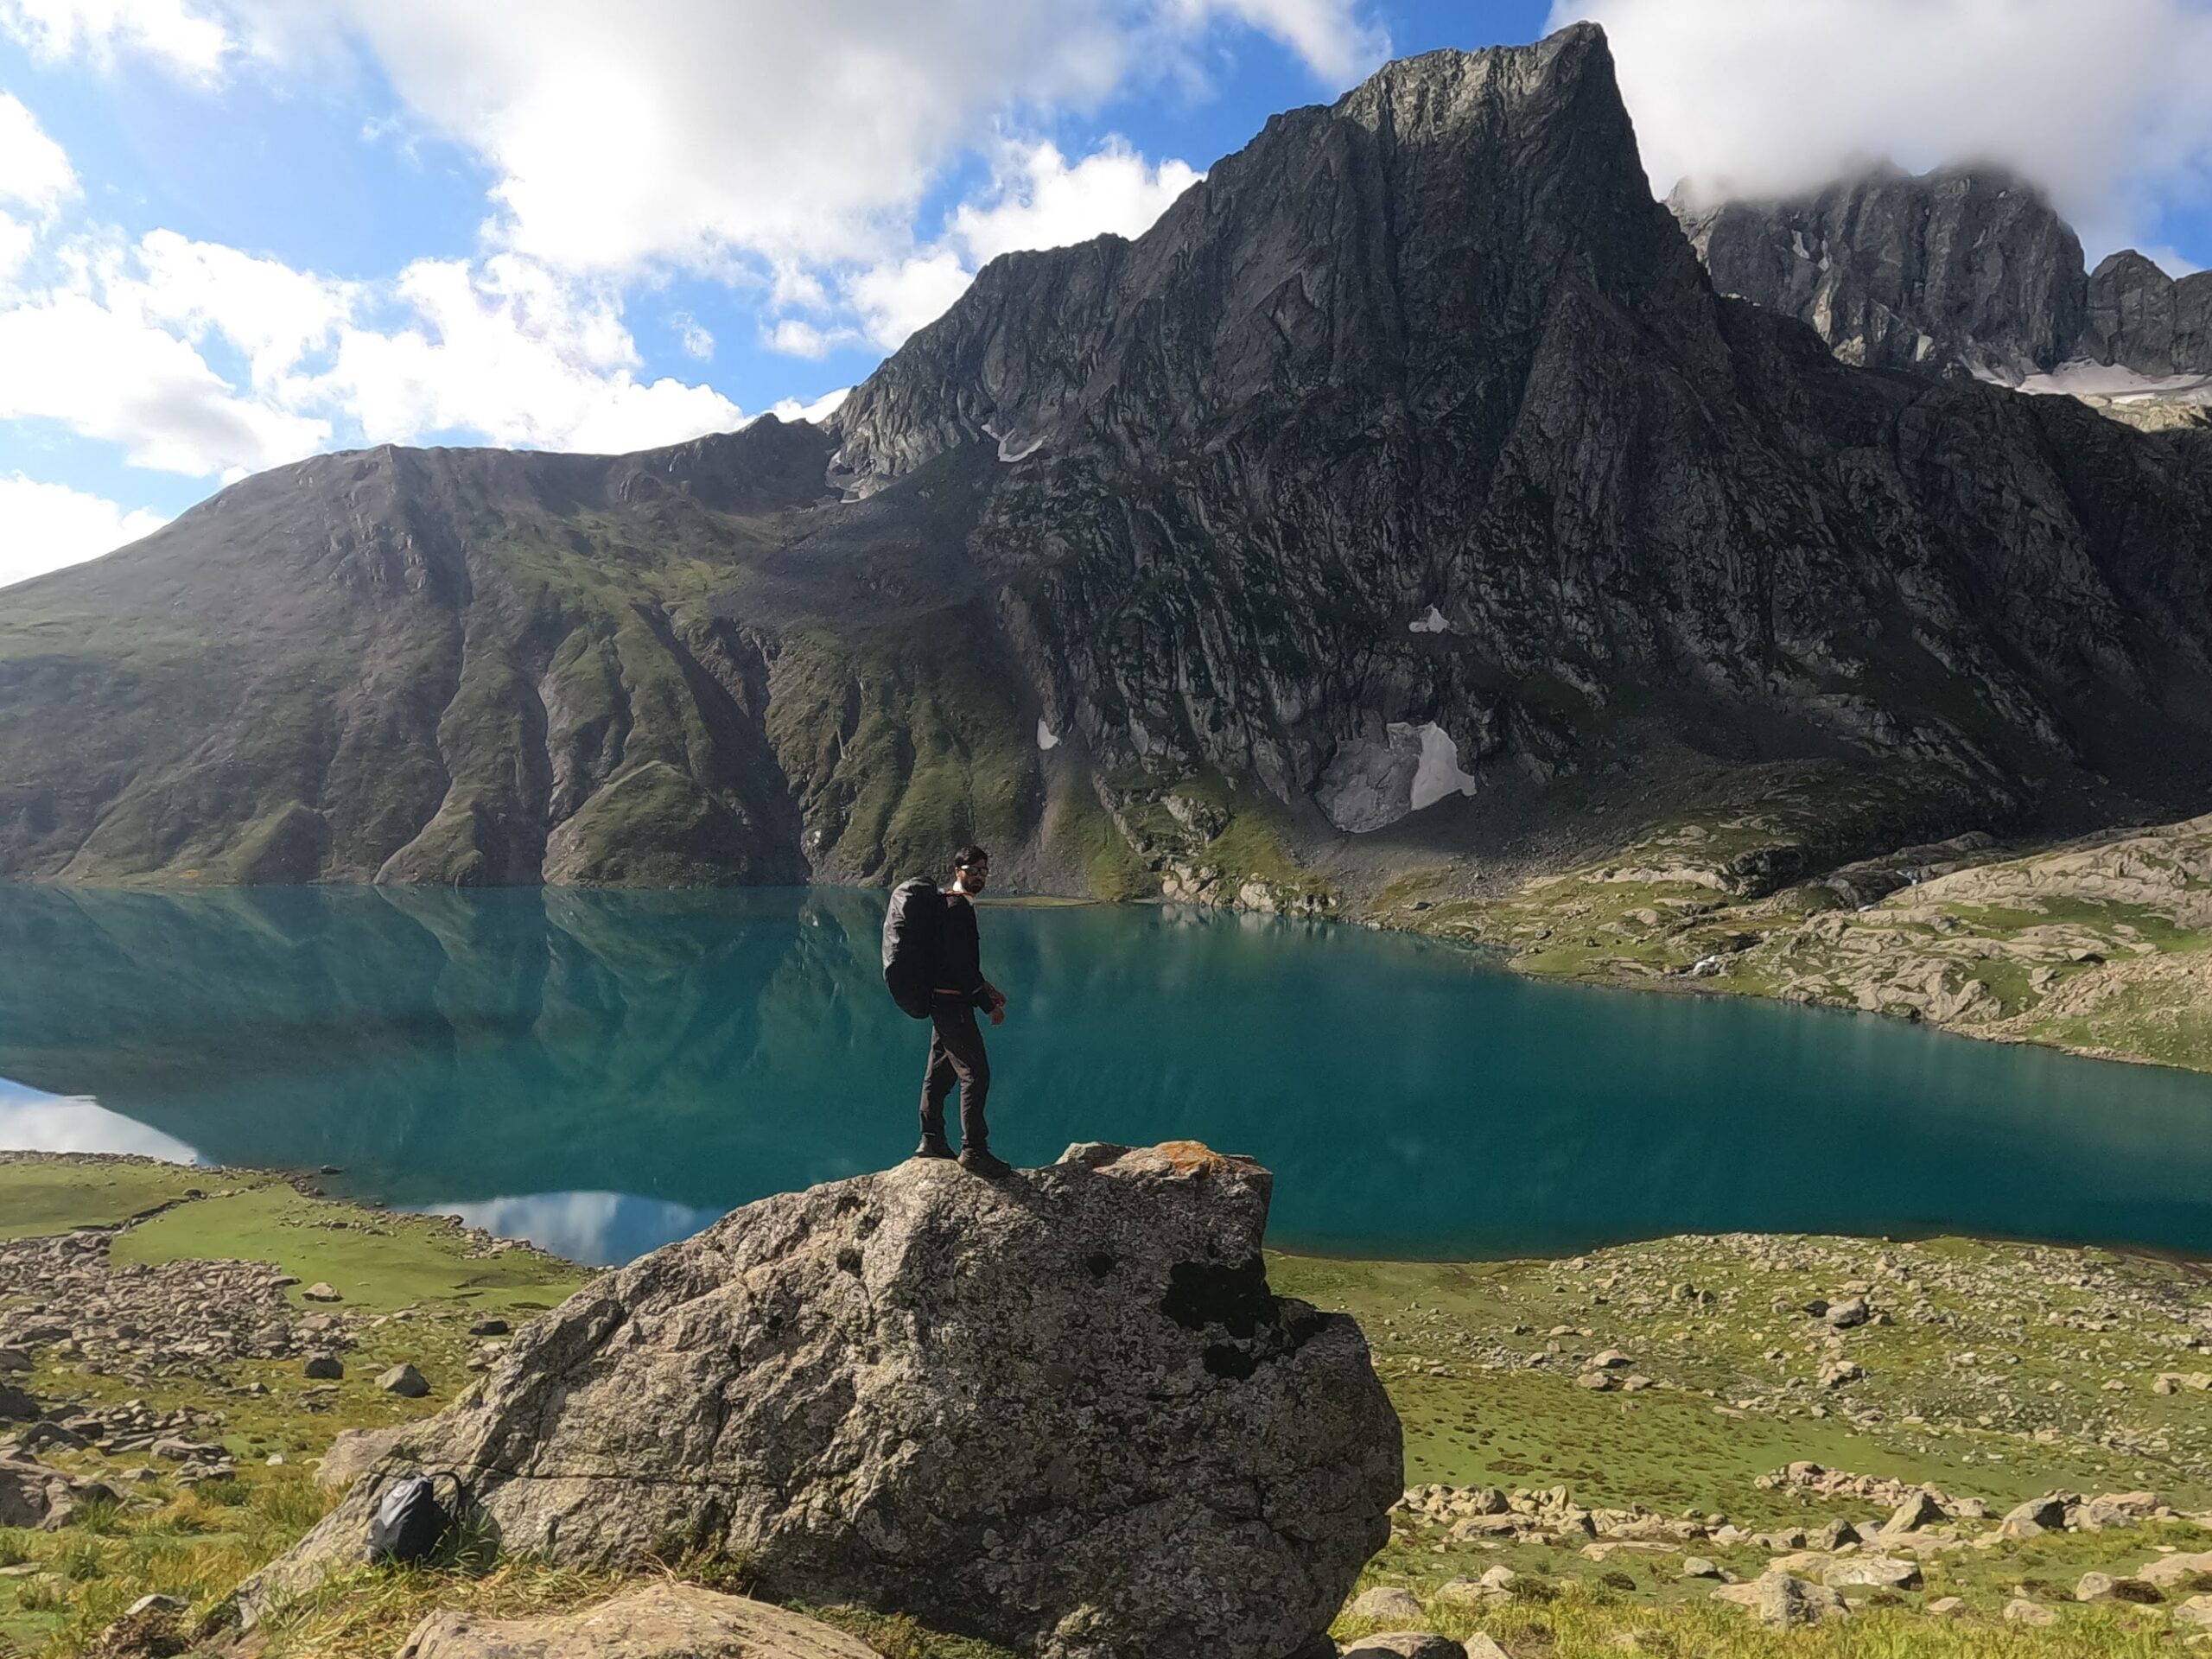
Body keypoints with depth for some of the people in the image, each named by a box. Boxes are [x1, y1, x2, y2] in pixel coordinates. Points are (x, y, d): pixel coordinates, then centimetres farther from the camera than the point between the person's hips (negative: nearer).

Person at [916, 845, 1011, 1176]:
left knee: (940, 1072, 16)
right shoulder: (957, 908, -18)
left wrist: (985, 987, 19)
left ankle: (931, 1141, 25)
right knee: (975, 1074, -7)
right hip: (952, 1003, -11)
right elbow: (960, 965, -21)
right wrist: (989, 1005, -15)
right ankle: (974, 1151, -3)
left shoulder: (947, 904, 14)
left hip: (942, 1000, 11)